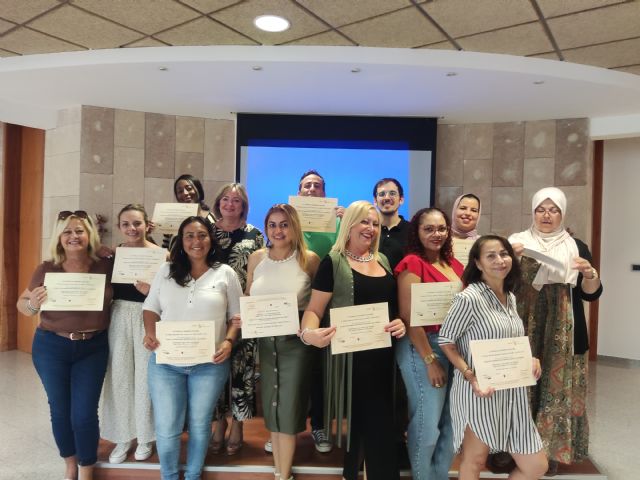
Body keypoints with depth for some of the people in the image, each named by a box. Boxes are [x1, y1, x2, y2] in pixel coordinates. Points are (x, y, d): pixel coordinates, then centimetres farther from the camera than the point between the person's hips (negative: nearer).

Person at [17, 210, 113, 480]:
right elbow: (22, 304, 3)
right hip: (51, 348, 1)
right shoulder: (46, 270, -7)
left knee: (85, 414, 2)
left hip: (93, 348, -1)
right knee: (60, 410, 15)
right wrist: (33, 304, -19)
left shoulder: (106, 267, -7)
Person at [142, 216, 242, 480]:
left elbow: (237, 315, 3)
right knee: (166, 428, 7)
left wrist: (228, 342, -13)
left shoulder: (225, 273, 0)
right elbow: (151, 308, 9)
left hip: (209, 364, -1)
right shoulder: (166, 270, 5)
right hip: (165, 362, 1)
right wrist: (149, 332, -10)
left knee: (199, 425, 14)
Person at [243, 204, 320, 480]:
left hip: (295, 343, -3)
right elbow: (247, 299, 11)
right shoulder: (256, 258, 2)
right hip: (264, 341, 4)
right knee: (271, 407, 14)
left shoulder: (309, 260, -7)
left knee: (288, 409, 4)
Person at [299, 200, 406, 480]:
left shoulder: (383, 261, 11)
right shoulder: (333, 262, -5)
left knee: (381, 421, 12)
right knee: (359, 419, 2)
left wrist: (402, 323, -4)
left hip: (383, 353, 6)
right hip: (350, 354, -5)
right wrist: (308, 333, -31)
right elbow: (314, 309, -10)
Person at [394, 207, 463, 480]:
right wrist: (430, 360, -16)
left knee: (450, 422, 17)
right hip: (422, 347, -7)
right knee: (427, 424, 3)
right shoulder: (412, 263, -12)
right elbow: (409, 317, -16)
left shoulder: (454, 264, 9)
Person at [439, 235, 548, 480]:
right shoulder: (469, 298, -18)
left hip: (512, 394, 8)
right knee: (474, 460, 10)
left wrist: (530, 359, 0)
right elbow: (445, 341, -14)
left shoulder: (510, 297, 8)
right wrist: (471, 377, -23)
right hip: (480, 392, -7)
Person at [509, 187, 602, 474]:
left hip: (562, 335, 1)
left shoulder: (576, 247, 7)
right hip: (524, 330, -1)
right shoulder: (517, 241, 5)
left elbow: (591, 294, 3)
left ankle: (552, 449, 18)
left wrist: (589, 273, -17)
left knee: (558, 388, 2)